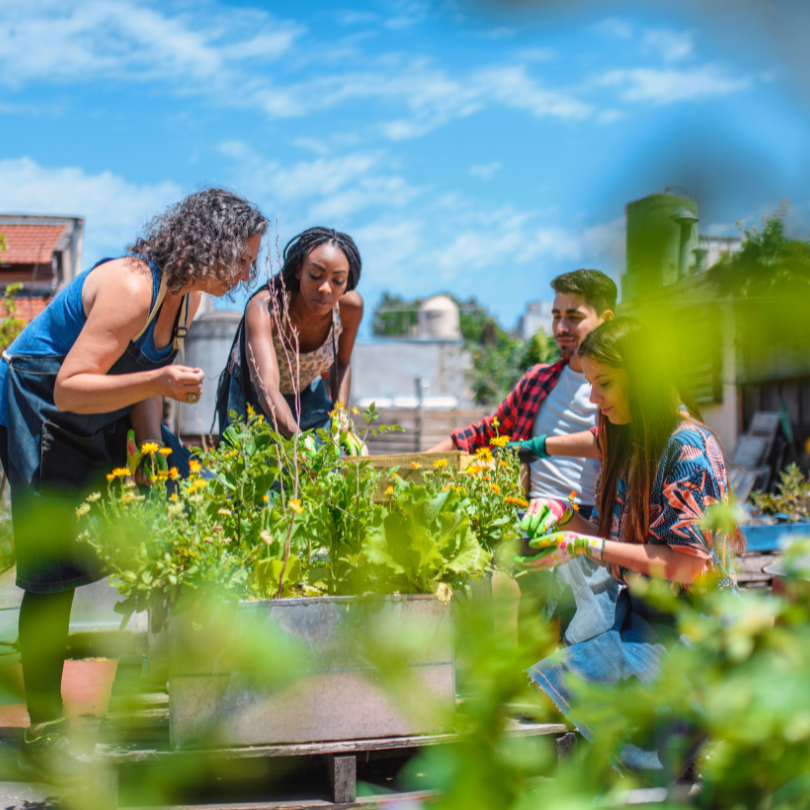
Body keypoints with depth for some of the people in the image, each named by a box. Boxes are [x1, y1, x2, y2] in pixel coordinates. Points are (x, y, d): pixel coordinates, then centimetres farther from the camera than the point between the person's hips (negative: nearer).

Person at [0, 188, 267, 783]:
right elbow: (69, 389, -31)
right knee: (54, 566, -10)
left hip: (101, 419, 9)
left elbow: (142, 379, 5)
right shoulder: (131, 288, -29)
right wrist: (157, 382, -41)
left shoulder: (186, 298, -1)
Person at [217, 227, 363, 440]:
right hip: (251, 396, -3)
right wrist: (300, 440, -65)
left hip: (307, 394, 3)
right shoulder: (264, 307, -37)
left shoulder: (350, 307, -23)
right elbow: (266, 389, -49)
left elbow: (342, 363, -1)